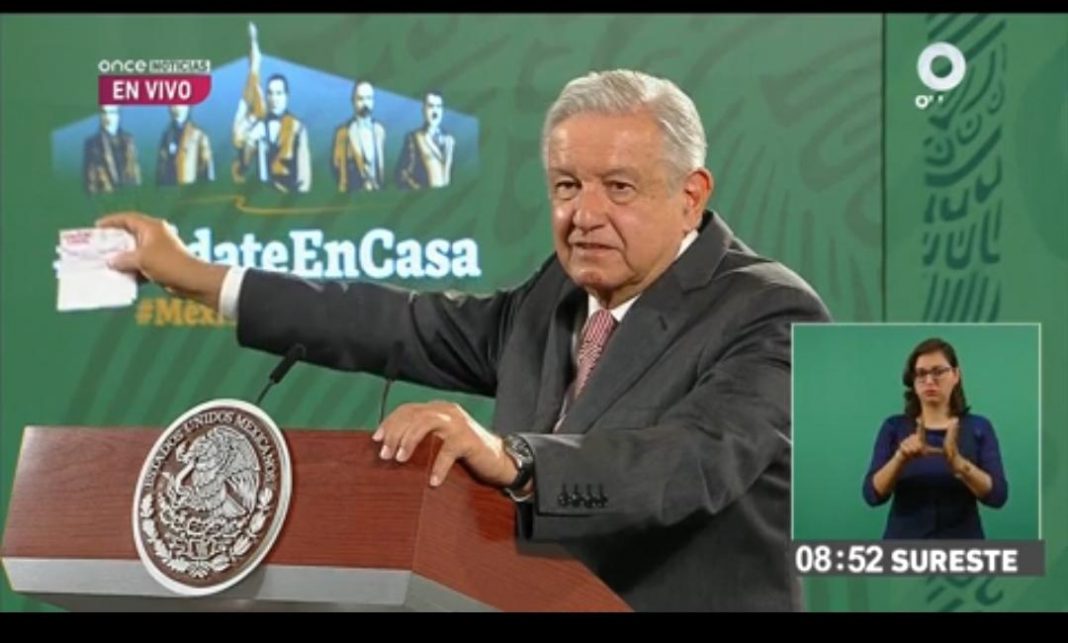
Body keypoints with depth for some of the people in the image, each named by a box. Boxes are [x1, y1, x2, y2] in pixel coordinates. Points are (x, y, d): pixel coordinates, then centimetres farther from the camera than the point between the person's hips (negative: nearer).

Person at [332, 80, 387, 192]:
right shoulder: (343, 131, -2)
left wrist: (381, 185, 7)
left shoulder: (379, 130, 12)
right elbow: (337, 163, -2)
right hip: (352, 192, -4)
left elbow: (381, 163, 15)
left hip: (377, 190, 4)